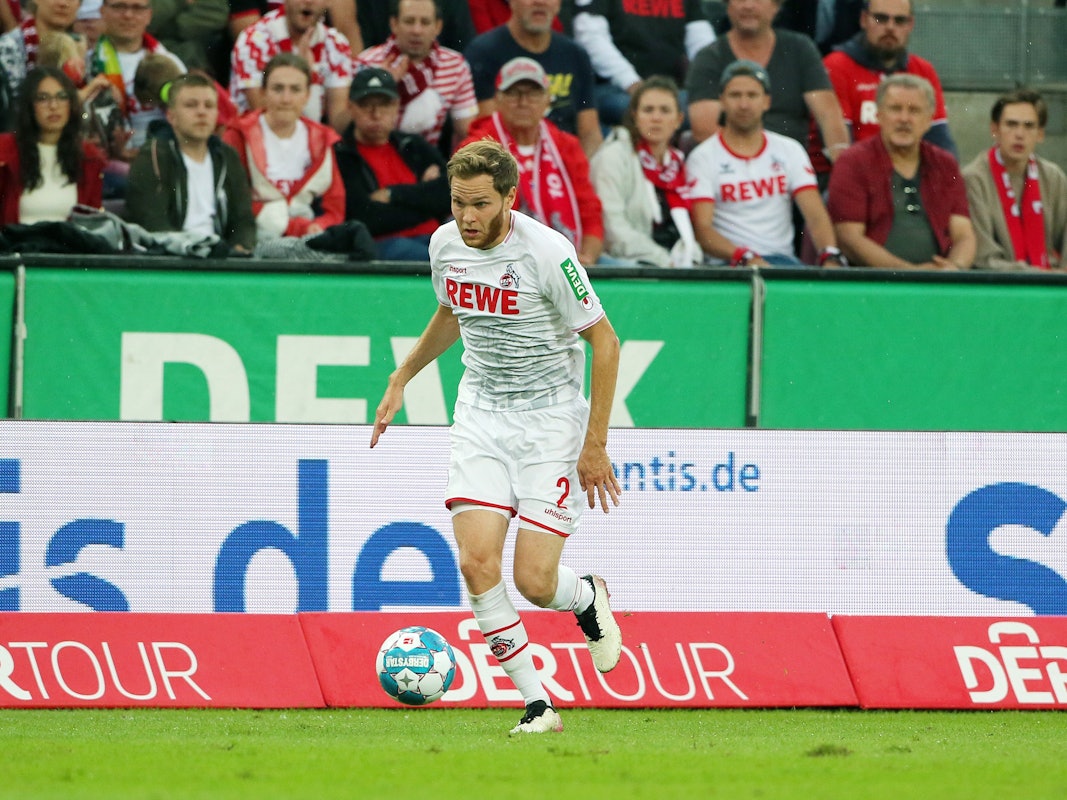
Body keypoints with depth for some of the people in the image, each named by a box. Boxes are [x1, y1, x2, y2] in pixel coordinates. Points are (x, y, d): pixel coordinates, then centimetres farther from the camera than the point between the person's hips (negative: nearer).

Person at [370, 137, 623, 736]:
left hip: (550, 416, -5)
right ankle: (537, 704, -4)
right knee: (477, 561, -14)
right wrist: (401, 380, 21)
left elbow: (605, 341, -12)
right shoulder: (446, 244, -1)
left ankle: (588, 599, 28)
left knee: (535, 581, -10)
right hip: (482, 413, 5)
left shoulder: (547, 253, -19)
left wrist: (595, 444, -12)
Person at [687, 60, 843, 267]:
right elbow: (702, 229, -8)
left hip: (781, 259, 3)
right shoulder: (703, 157, 3)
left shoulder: (789, 151, 14)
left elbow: (816, 216, 4)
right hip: (727, 263, -3)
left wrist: (830, 257, -18)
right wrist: (746, 258, -26)